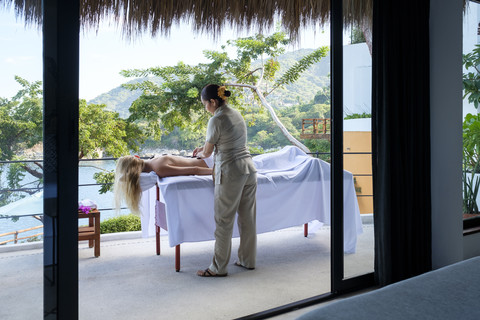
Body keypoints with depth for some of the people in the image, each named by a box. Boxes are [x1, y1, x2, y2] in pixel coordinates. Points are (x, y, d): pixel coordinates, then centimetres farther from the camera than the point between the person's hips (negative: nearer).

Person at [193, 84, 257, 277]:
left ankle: (219, 267, 14)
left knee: (224, 221, 2)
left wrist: (199, 154, 19)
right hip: (248, 169, 8)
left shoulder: (216, 120, -12)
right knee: (248, 217, 15)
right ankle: (248, 260, 28)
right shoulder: (236, 114, 12)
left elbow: (207, 153, -4)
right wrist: (204, 148, 29)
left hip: (230, 173, -8)